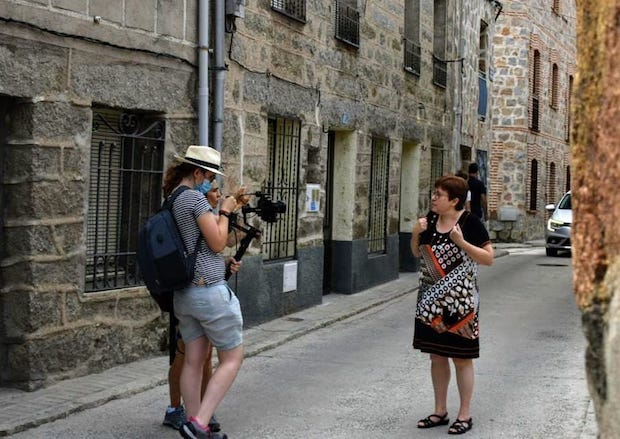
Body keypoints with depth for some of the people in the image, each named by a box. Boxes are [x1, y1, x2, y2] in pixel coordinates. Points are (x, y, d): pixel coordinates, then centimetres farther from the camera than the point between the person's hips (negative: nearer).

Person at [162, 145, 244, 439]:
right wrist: (225, 212, -1)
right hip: (210, 290, -9)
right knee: (232, 359, 1)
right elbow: (217, 243, -13)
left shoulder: (170, 201, 14)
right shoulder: (195, 197, -14)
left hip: (184, 293, 9)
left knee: (193, 361, 9)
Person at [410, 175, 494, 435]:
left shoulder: (470, 223, -10)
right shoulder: (430, 219, 5)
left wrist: (461, 242, -23)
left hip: (459, 301, -6)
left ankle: (465, 414, 13)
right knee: (436, 355, 12)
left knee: (461, 357, 3)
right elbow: (417, 253, 16)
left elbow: (488, 258, -12)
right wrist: (415, 234, -4)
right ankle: (440, 411, 24)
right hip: (431, 300, 6)